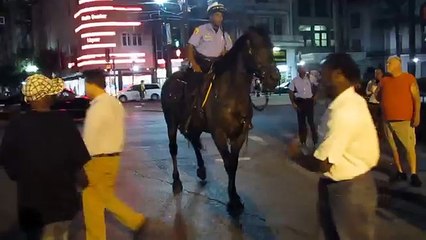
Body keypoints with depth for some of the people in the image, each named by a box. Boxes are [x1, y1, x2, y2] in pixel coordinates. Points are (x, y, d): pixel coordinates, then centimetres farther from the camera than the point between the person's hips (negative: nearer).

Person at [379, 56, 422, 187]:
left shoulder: (409, 78, -2)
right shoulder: (384, 81, 11)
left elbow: (416, 97, -6)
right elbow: (379, 97, 22)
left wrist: (417, 115, -13)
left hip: (405, 119, -5)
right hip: (388, 120, 5)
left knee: (409, 147, -4)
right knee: (393, 147, 9)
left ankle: (414, 175, 1)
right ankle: (400, 172, 18)